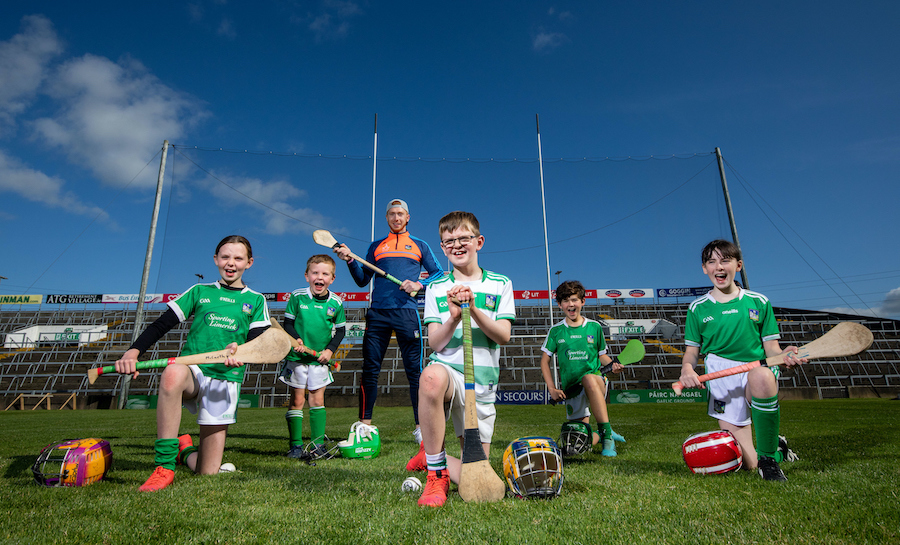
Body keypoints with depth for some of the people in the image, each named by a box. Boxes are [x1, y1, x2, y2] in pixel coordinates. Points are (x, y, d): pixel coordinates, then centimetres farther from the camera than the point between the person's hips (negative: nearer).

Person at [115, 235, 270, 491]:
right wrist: (133, 351, -13)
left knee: (207, 473, -2)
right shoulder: (199, 292, 14)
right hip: (192, 371, 0)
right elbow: (161, 324, 6)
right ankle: (165, 466, -26)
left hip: (226, 379, 0)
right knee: (173, 373, -40)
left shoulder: (256, 300, 11)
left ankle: (186, 450, 36)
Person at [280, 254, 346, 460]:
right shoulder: (297, 296, -5)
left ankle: (318, 444, 16)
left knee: (317, 400, 6)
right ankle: (296, 445, 14)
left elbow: (340, 329, 7)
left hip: (320, 359, 1)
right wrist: (295, 339, -16)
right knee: (297, 401, 4)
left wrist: (330, 349, -5)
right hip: (297, 358, -1)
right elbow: (287, 323, 1)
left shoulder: (336, 303, -2)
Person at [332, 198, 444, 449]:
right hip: (378, 312, 2)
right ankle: (364, 425, 11)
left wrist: (419, 284, -5)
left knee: (415, 370, -4)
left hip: (406, 312, -2)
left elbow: (438, 274, 12)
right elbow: (363, 280, 15)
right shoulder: (376, 246, 19)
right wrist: (350, 260, -1)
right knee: (370, 369, 1)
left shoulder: (419, 246, 15)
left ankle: (421, 427, 3)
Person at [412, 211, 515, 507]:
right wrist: (454, 318, -21)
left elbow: (503, 336, -5)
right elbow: (434, 343, -2)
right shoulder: (436, 288, 7)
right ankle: (437, 474, -20)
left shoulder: (500, 284, 6)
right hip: (448, 370, -1)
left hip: (482, 385, 1)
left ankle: (434, 456, 31)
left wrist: (473, 310, -21)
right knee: (432, 376, -40)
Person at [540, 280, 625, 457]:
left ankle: (607, 434, -26)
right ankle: (601, 435, 31)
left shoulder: (594, 327, 5)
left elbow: (602, 355, 15)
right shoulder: (556, 331, 3)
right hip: (571, 390, 1)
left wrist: (613, 364, -7)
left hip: (596, 382, -1)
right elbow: (544, 361, 7)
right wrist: (552, 389, -3)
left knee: (589, 378, -38)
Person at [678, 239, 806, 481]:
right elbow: (692, 350, 8)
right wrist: (687, 368, -14)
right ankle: (777, 446, 33)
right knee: (748, 464, -6)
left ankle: (769, 456, -18)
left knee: (761, 377, -41)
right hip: (722, 381, 1)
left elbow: (771, 347, 7)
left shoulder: (759, 302, 8)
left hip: (758, 372, 0)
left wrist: (783, 355, -17)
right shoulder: (697, 308, 7)